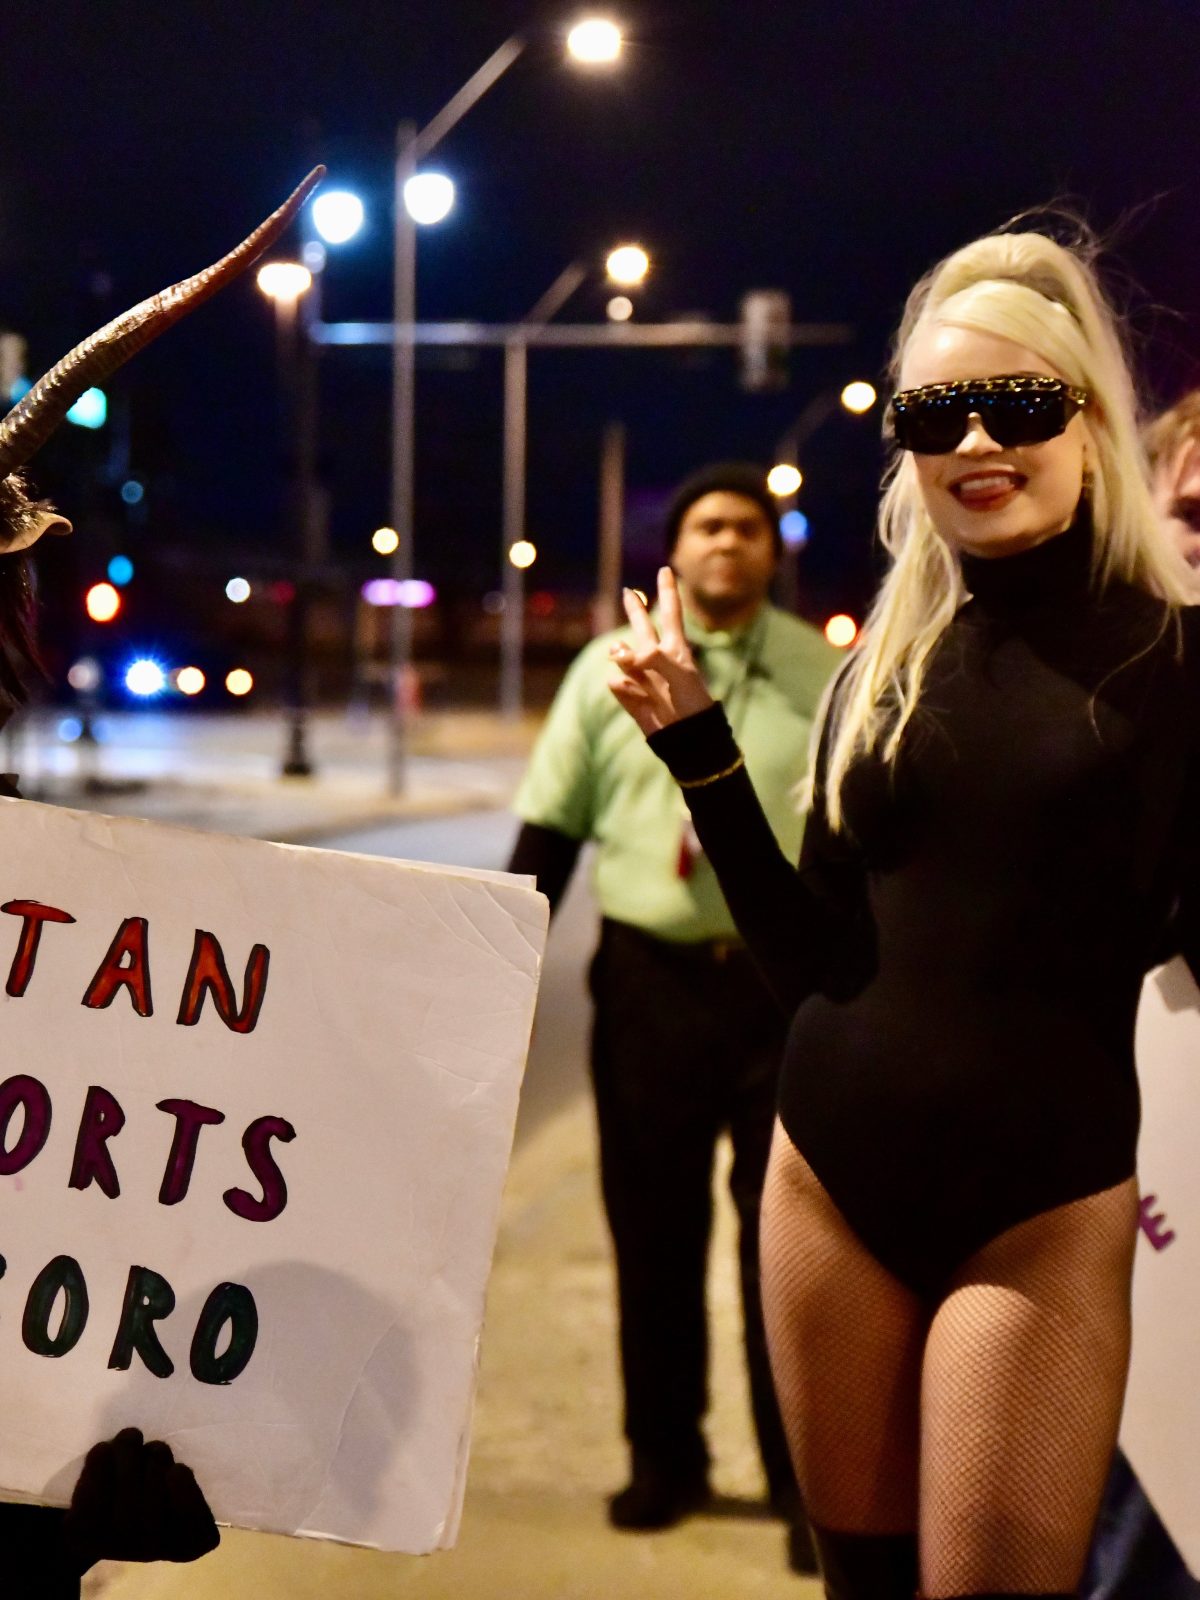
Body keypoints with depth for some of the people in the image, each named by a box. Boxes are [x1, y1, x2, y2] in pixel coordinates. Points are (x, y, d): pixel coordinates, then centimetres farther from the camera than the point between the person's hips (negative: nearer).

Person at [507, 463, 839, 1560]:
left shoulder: (827, 677, 2)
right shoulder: (612, 671, 4)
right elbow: (549, 832, 6)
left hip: (788, 977, -1)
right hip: (648, 977, 1)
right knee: (653, 1231, 10)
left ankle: (803, 1478, 14)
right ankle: (665, 1459, 26)